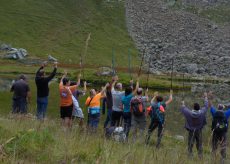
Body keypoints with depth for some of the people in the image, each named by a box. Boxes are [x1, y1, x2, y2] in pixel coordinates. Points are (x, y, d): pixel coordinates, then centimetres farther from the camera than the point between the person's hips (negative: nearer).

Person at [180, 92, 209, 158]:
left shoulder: (189, 113, -17)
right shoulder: (201, 113, -15)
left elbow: (183, 109, 4)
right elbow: (206, 106, 3)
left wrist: (183, 104, 27)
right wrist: (206, 97, 17)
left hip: (191, 131, -1)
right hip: (199, 131, 1)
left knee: (190, 144, 7)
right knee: (199, 144, 13)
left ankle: (190, 155, 5)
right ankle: (200, 156, 14)